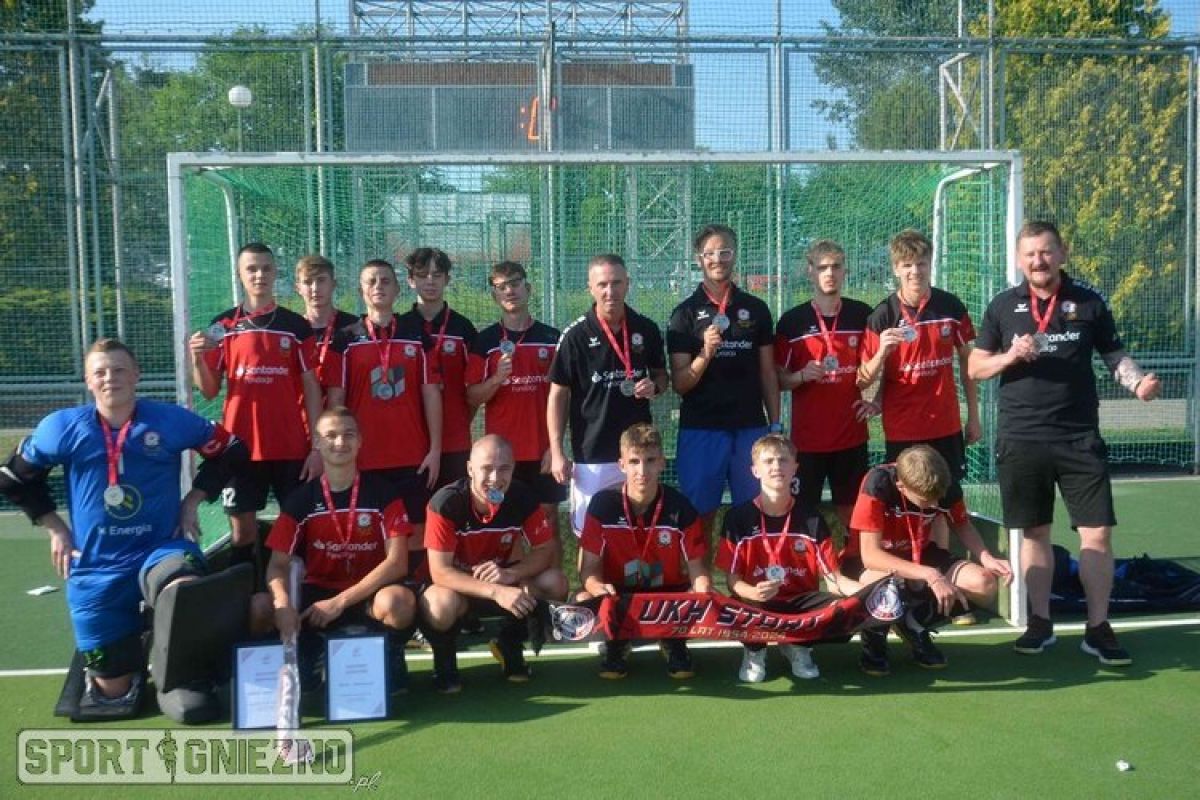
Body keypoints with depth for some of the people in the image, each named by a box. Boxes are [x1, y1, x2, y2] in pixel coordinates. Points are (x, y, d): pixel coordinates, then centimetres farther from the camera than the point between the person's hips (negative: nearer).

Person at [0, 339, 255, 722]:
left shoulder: (170, 420, -4)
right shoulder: (63, 427, -2)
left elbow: (230, 451, 9)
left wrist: (192, 501, 3)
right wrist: (55, 528, 7)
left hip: (161, 549, -1)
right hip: (96, 566, 2)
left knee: (184, 593, -39)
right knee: (114, 691, 2)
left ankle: (177, 678, -11)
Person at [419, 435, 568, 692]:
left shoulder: (523, 499, -17)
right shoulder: (445, 503, -28)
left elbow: (544, 550, -10)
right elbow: (440, 572, -29)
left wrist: (511, 574, -32)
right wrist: (496, 592, -42)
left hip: (500, 580, 4)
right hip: (455, 585, -3)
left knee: (555, 582, -20)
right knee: (442, 604, -38)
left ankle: (509, 646, 7)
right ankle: (444, 663, -2)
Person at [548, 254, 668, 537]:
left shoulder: (647, 329, 1)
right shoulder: (576, 336, -8)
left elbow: (662, 375, 15)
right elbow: (558, 394, -4)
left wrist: (654, 387, -9)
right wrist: (557, 452, -8)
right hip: (591, 455, -3)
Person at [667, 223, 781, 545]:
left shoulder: (756, 309, 8)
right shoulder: (685, 313, 1)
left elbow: (768, 373, 12)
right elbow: (680, 384, -3)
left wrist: (775, 425, 5)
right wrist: (705, 353, -19)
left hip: (750, 427, 2)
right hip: (701, 429, -2)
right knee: (700, 518, 3)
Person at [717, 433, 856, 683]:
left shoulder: (811, 518, 0)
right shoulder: (739, 517, -5)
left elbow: (833, 577, -3)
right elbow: (733, 580, -6)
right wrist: (753, 593, -29)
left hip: (801, 600, 2)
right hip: (757, 601, -2)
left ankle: (798, 645, 7)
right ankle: (755, 649, 4)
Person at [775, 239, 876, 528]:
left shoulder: (863, 315, 3)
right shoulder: (791, 321, -2)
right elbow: (779, 380, 1)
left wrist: (877, 401, 0)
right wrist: (803, 375, -18)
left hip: (852, 434, 2)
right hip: (807, 436, -1)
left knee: (851, 509, 10)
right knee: (802, 510, 2)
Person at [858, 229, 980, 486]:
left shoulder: (951, 306, 0)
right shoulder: (882, 315, -6)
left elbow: (966, 361, 11)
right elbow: (865, 380, -6)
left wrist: (973, 417, 10)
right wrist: (882, 351, -24)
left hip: (947, 427, 2)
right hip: (901, 430, -2)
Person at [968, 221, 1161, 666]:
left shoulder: (1089, 302, 4)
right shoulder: (1003, 307, 4)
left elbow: (1114, 355, 9)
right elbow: (975, 368, 6)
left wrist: (1138, 382, -11)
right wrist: (1010, 356, -14)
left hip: (1080, 439, 0)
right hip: (1021, 441, 0)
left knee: (1097, 533, -2)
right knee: (1034, 533, 9)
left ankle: (1098, 629, 10)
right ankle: (1040, 622, 21)